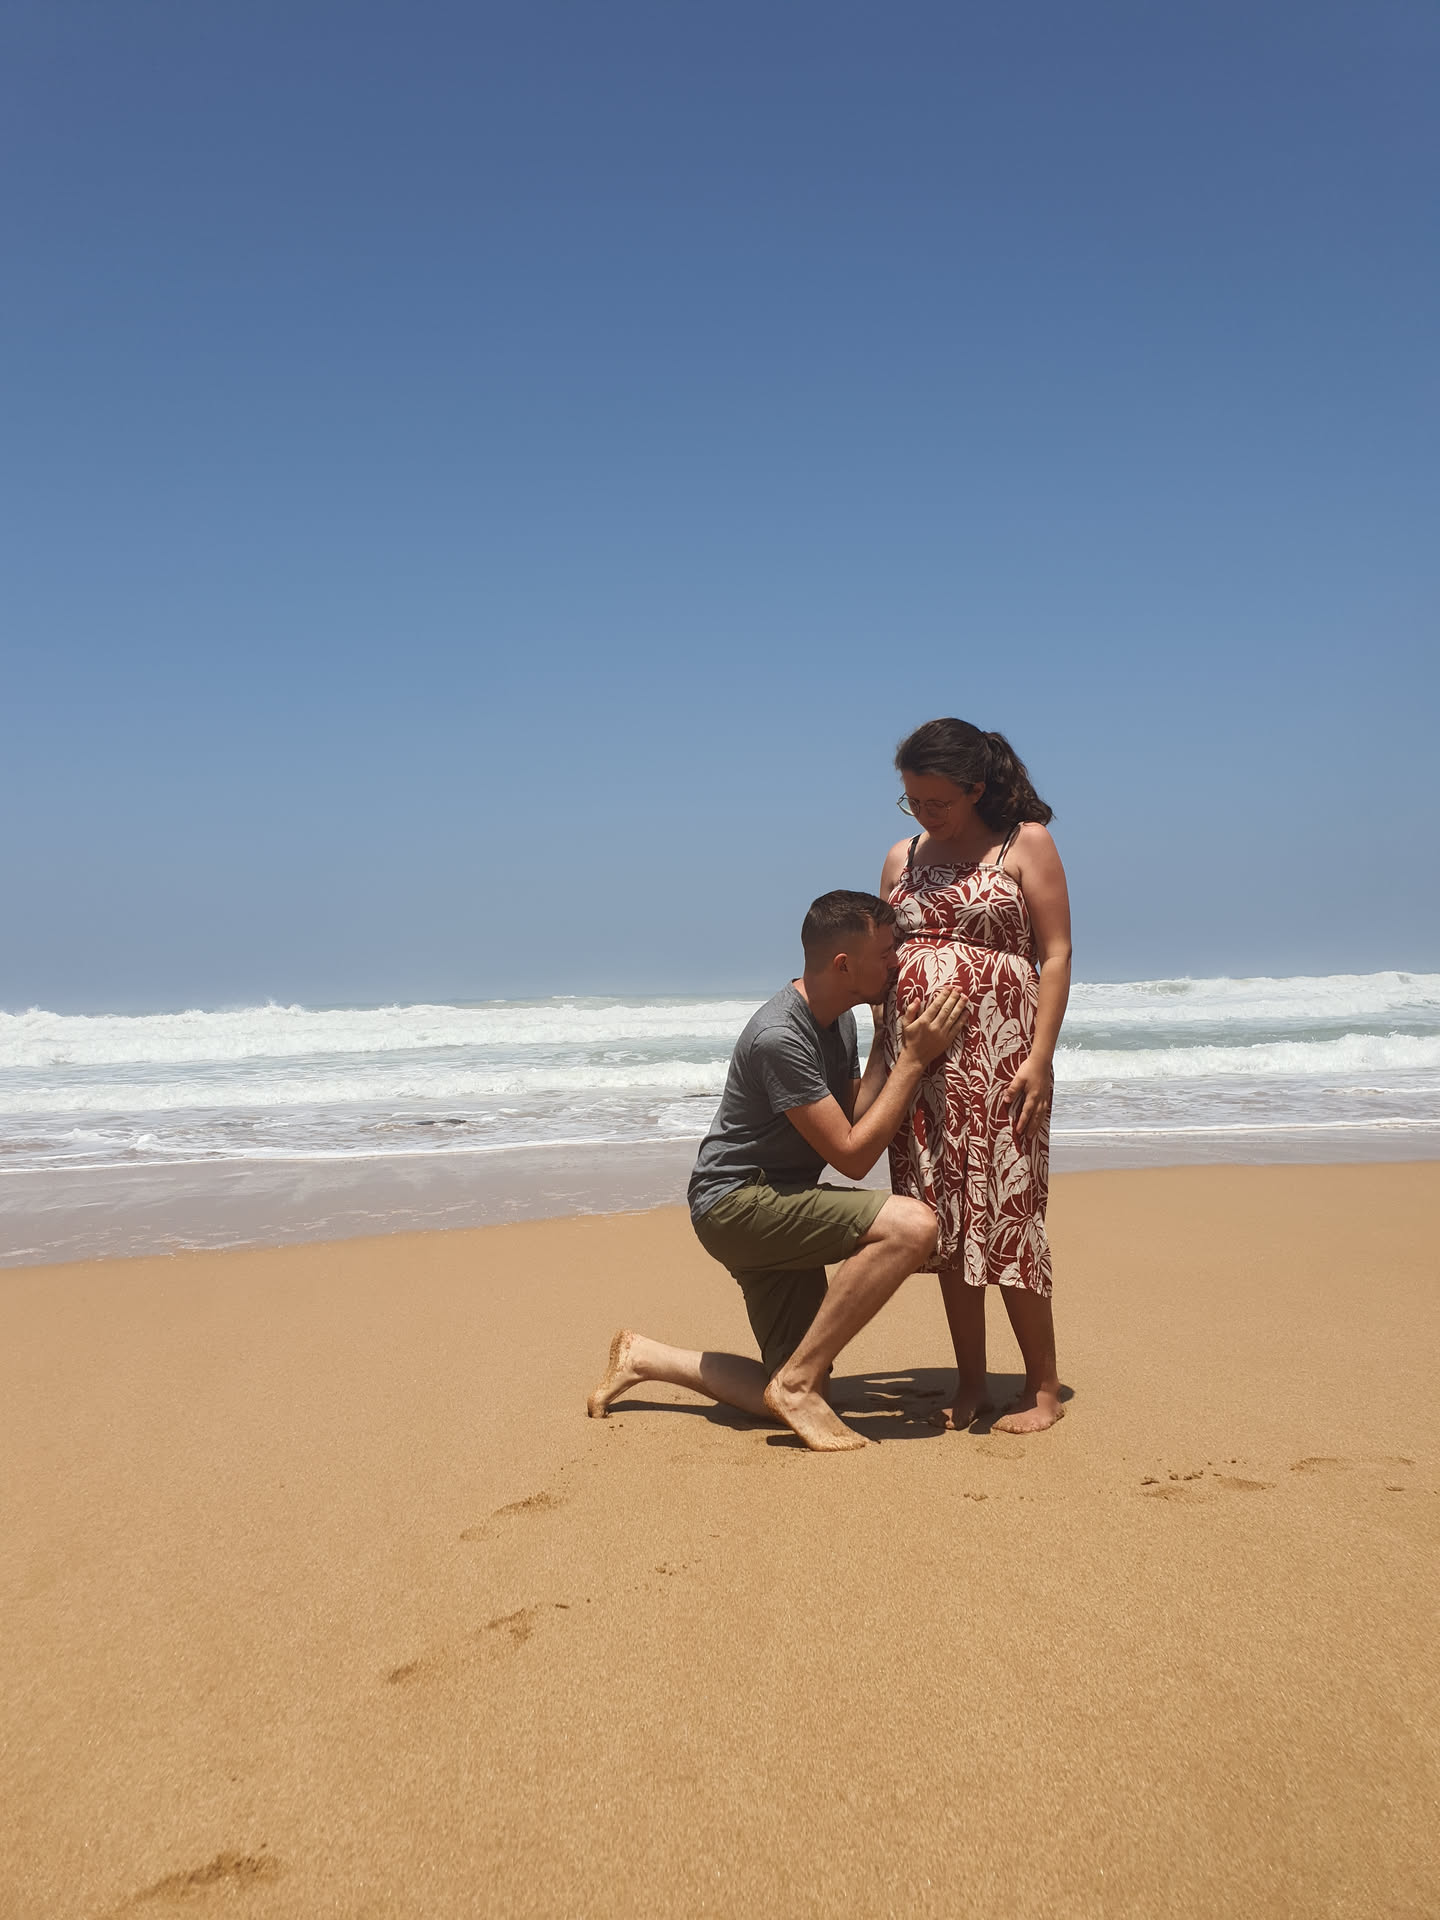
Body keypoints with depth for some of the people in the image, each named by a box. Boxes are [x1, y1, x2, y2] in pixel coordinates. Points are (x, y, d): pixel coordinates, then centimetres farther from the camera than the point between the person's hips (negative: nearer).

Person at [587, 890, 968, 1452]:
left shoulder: (839, 1020, 7)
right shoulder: (779, 1038, -23)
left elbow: (852, 1118, 5)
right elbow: (852, 1156, -22)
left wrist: (892, 1043, -3)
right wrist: (913, 1059, -21)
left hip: (778, 1206, 10)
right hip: (735, 1202, -10)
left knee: (792, 1395, 5)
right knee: (911, 1225, -29)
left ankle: (644, 1358, 21)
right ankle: (796, 1383, -18)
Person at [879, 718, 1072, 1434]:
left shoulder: (1026, 843, 2)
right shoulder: (901, 858, 15)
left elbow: (1056, 954, -3)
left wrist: (1040, 1056, -12)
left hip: (998, 1054, -4)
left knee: (1006, 1213, -5)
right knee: (945, 1220, 5)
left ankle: (1042, 1388, 6)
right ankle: (971, 1384, 14)